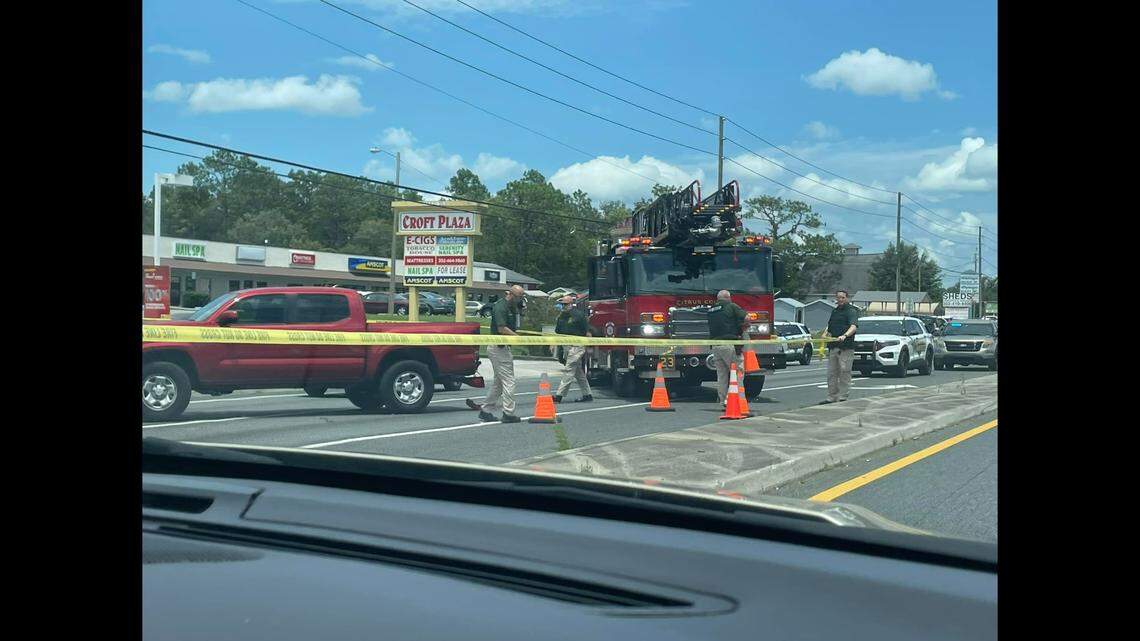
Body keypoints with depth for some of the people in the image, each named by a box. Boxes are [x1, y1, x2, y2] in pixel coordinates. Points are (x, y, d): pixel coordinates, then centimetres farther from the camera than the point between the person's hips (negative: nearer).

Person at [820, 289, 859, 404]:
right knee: (831, 373, 10)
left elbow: (853, 327, -20)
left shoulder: (851, 311, -5)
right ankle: (831, 397, 16)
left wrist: (845, 336, -37)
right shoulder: (835, 311, 19)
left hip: (846, 347, -8)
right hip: (833, 347, 8)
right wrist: (825, 334, 7)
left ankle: (842, 397, 0)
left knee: (844, 372, -5)